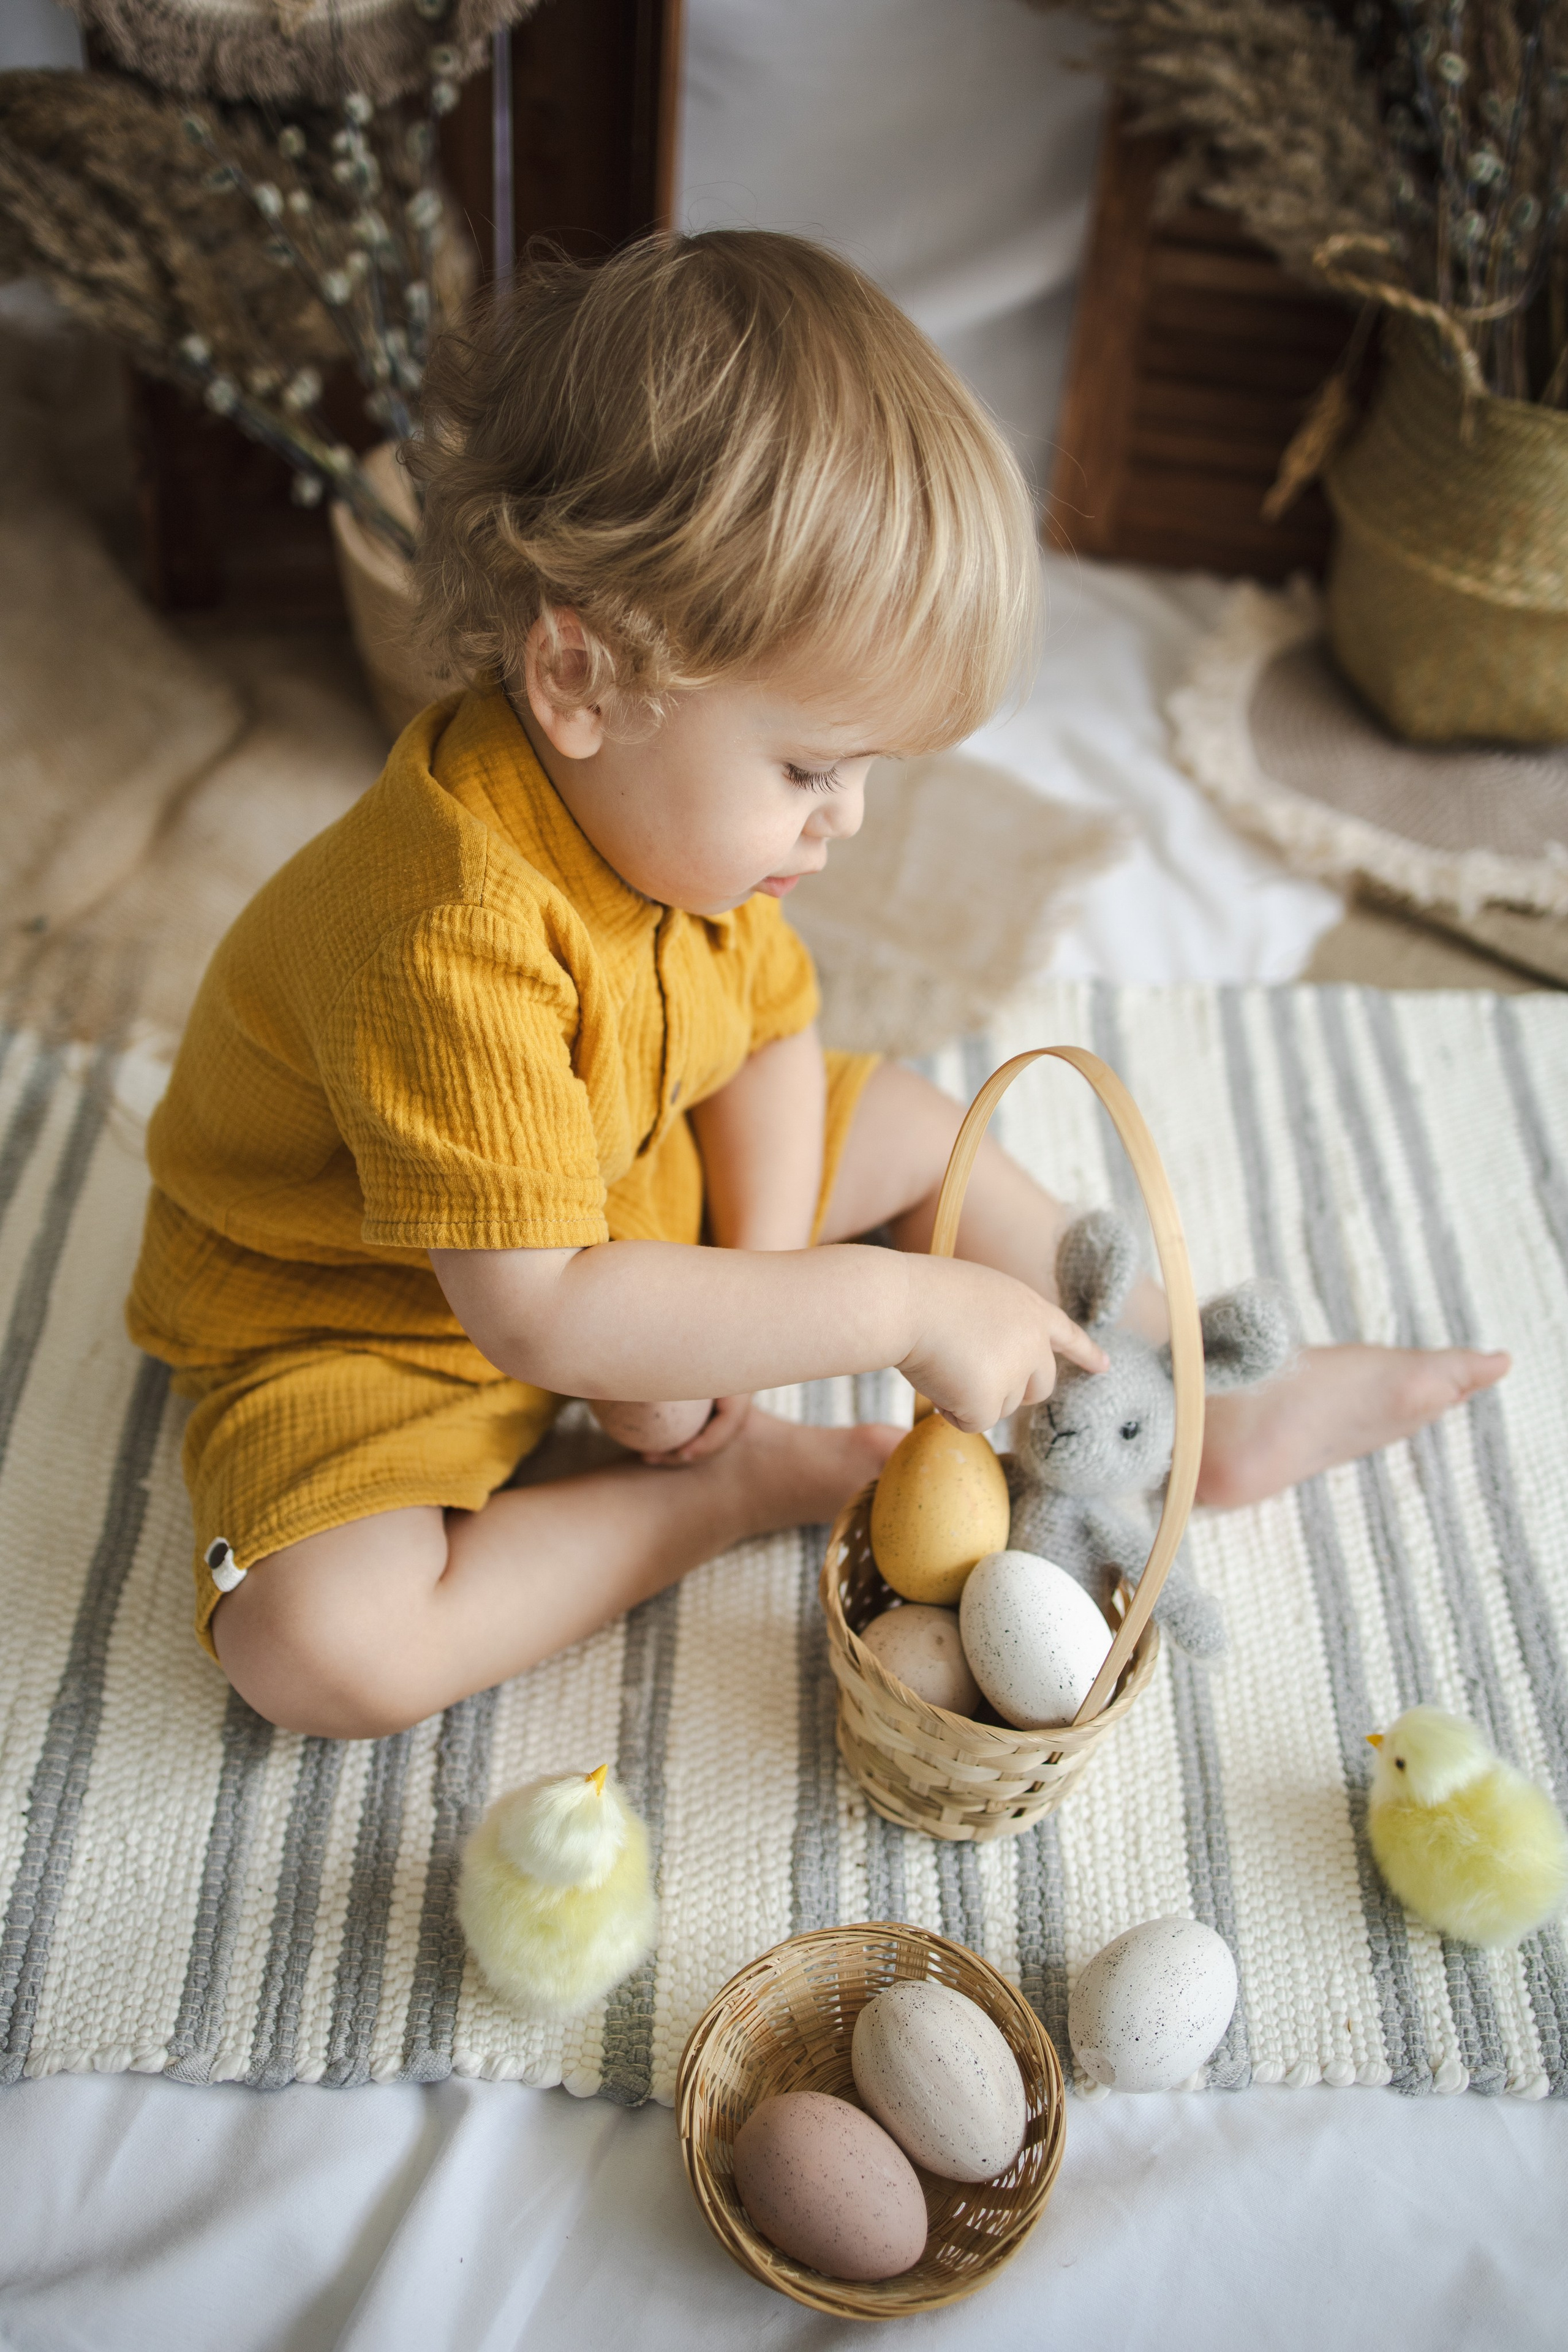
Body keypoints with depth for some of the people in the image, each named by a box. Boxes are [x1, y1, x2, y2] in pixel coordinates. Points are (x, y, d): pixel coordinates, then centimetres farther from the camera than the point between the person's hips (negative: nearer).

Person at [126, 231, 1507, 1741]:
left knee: (904, 1124, 5)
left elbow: (769, 1035, -1)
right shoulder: (449, 940, -39)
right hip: (365, 1322, -6)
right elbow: (542, 1314, -39)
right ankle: (746, 1487, -13)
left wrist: (755, 1295, -15)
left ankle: (1199, 1421, 17)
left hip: (618, 1212, 7)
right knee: (324, 1650, -30)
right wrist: (898, 1305, -36)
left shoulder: (675, 806, -12)